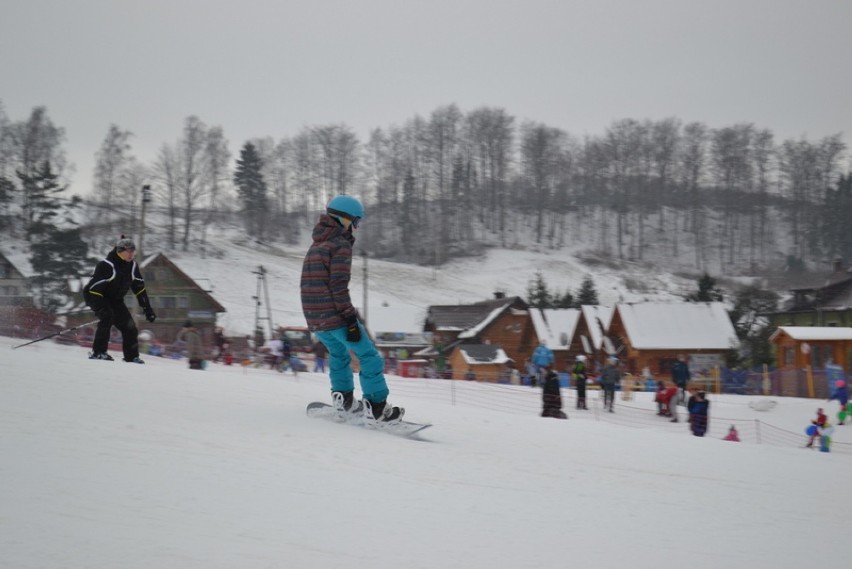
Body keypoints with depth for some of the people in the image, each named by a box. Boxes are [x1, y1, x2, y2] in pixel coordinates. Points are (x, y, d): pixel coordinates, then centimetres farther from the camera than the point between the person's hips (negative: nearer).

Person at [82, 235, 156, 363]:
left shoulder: (132, 266, -5)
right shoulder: (106, 266, -28)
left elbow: (139, 288, 4)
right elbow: (94, 288, -31)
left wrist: (147, 309, 1)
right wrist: (100, 309, -38)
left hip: (115, 299, 7)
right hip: (95, 296, -7)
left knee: (129, 325, -2)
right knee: (107, 317, -30)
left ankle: (132, 356, 11)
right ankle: (98, 352, -25)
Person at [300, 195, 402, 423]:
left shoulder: (315, 246, 18)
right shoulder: (341, 245, -10)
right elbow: (339, 286, -18)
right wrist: (350, 319, -18)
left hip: (314, 317, 8)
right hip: (335, 316, -8)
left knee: (338, 353, 31)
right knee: (369, 356, -1)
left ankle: (342, 397, 27)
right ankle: (376, 407, -6)